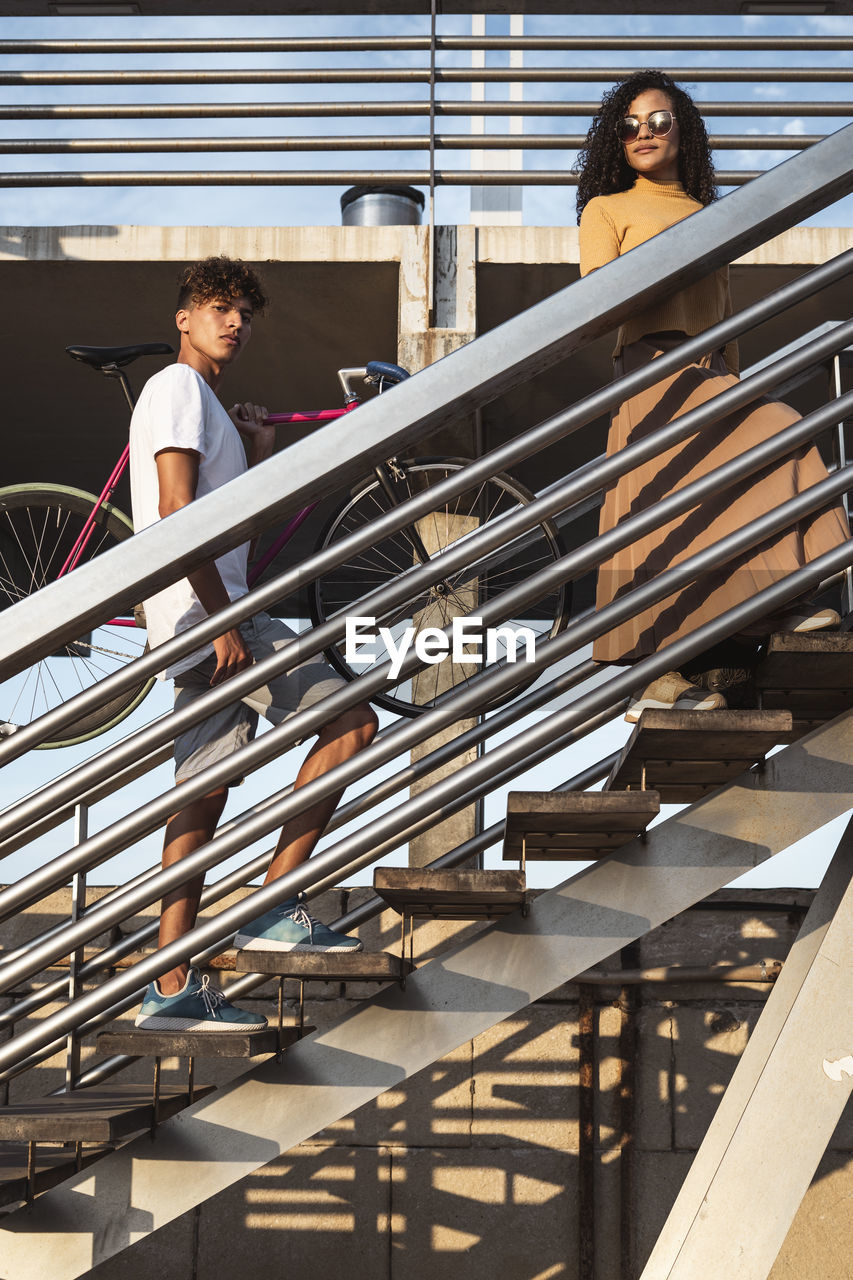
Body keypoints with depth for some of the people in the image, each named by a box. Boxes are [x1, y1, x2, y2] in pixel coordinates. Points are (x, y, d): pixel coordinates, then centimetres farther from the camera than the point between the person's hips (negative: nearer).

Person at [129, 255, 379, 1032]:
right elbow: (177, 512, -17)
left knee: (204, 796, 7)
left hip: (211, 616, 10)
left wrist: (259, 455, 14)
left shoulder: (203, 401, 27)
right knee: (352, 721, -9)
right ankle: (274, 909, -8)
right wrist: (224, 620, -21)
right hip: (205, 613, -10)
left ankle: (174, 990, 7)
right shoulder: (179, 388, -5)